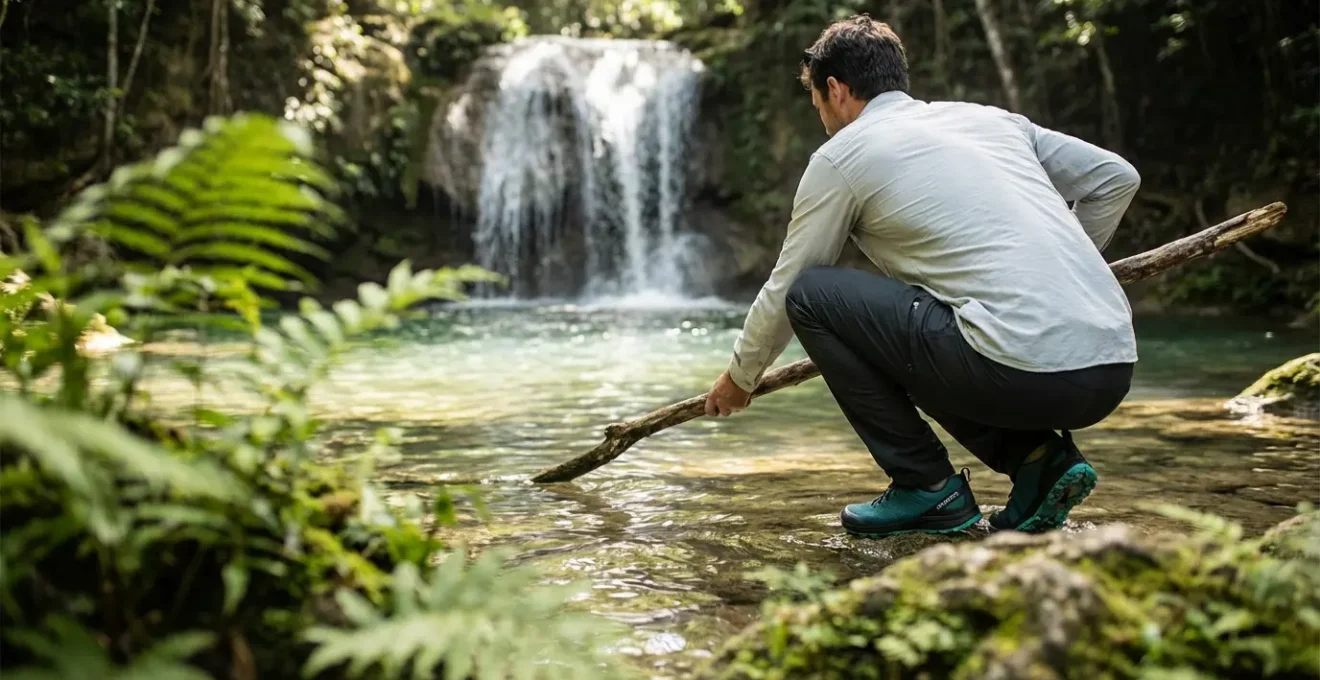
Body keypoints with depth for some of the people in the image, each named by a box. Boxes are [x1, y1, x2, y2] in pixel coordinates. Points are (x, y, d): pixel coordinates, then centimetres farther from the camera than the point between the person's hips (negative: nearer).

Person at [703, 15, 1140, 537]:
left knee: (812, 294, 6)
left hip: (1024, 371, -8)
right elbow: (1116, 179, 25)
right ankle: (1037, 457, 12)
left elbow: (784, 291, 15)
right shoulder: (992, 117, 22)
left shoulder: (841, 155, 6)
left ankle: (928, 488, 7)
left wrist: (739, 378, 31)